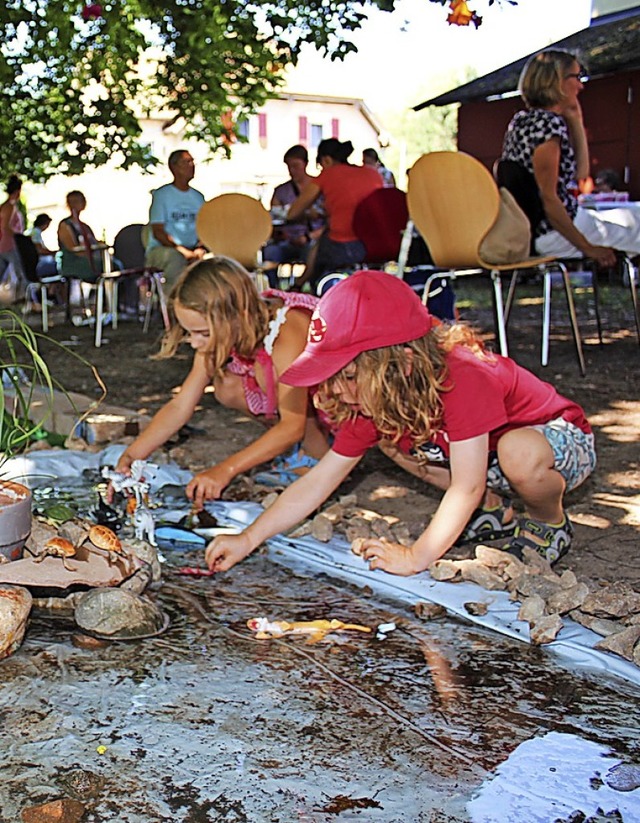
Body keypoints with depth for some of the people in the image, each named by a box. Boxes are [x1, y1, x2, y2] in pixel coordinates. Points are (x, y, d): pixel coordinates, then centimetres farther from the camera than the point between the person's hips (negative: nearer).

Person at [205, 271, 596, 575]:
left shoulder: (463, 378, -37)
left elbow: (466, 488, -35)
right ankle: (492, 510, 5)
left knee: (519, 455, -41)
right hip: (481, 449, 7)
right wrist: (248, 540, -17)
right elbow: (319, 480, -11)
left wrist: (417, 556, -30)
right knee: (388, 431, -4)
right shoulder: (377, 397, -14)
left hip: (564, 441, -7)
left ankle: (549, 520, -5)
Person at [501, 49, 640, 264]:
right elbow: (547, 199, -23)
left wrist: (575, 120, 11)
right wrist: (588, 247, -18)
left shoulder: (522, 119, 12)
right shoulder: (549, 123, -17)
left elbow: (580, 171, 16)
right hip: (552, 233, -10)